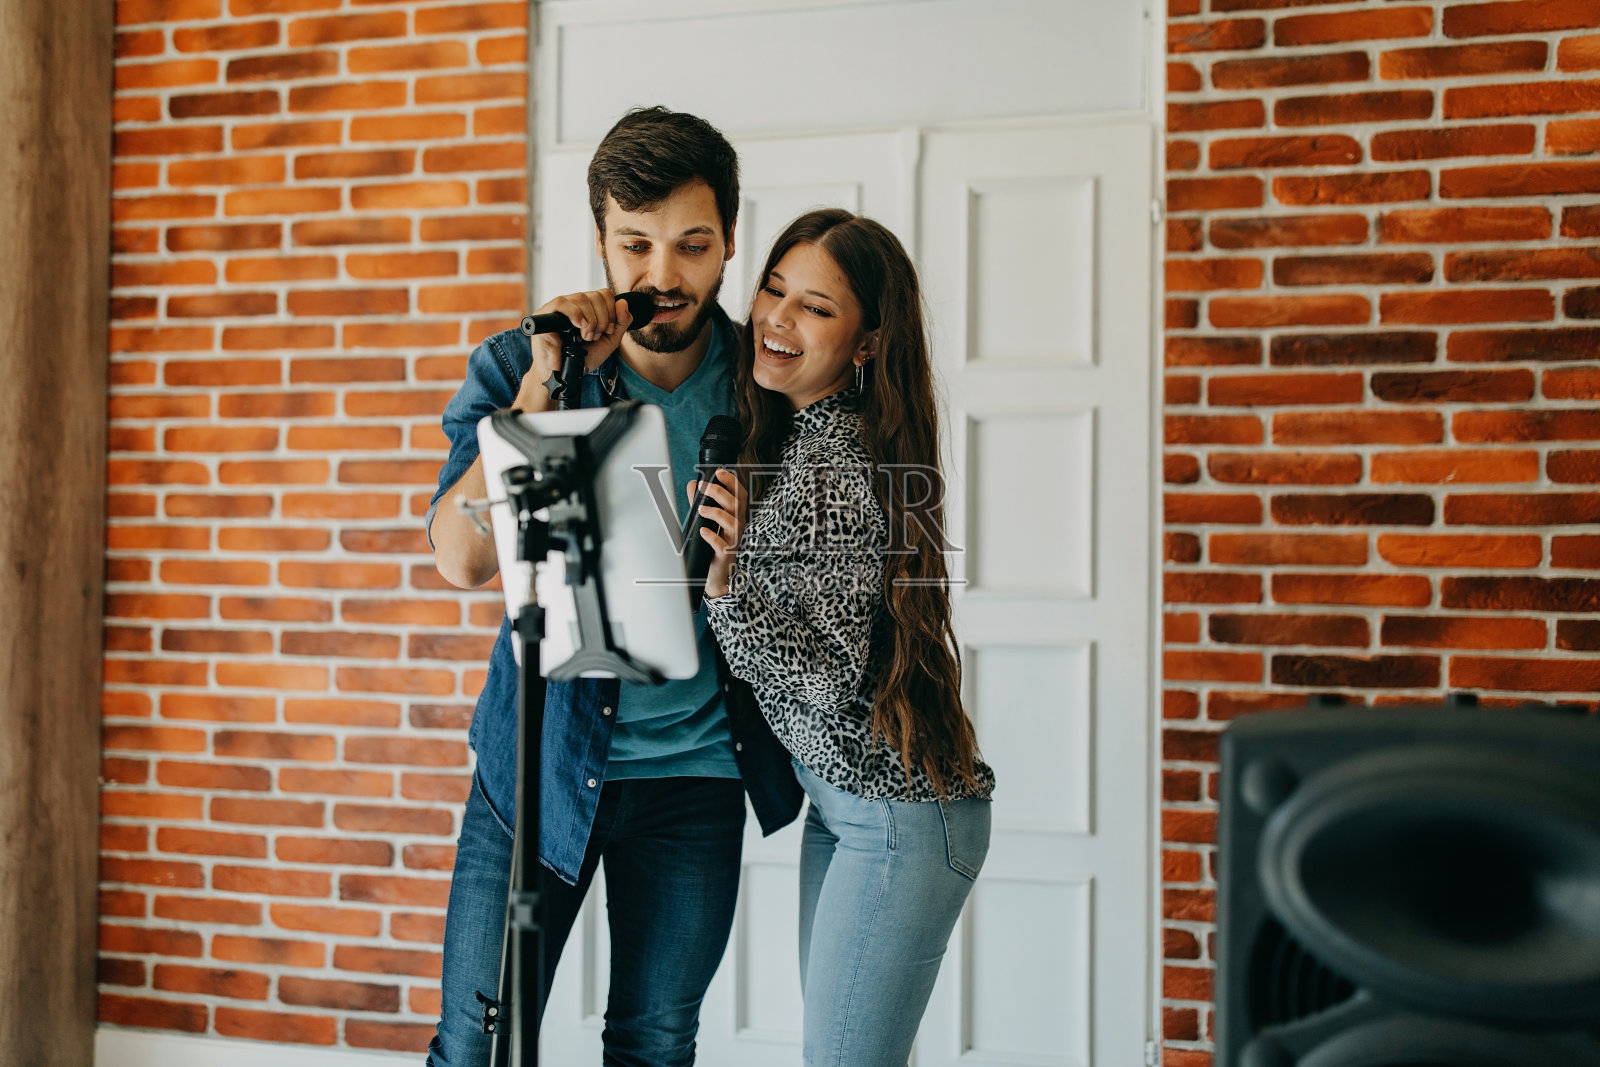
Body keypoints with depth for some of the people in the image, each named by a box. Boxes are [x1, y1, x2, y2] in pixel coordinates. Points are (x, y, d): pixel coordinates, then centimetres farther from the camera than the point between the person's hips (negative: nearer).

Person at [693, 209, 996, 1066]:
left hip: (899, 815, -10)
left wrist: (725, 575, -34)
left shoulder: (843, 471, -21)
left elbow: (828, 681, -22)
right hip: (838, 799, 10)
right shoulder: (794, 434, 6)